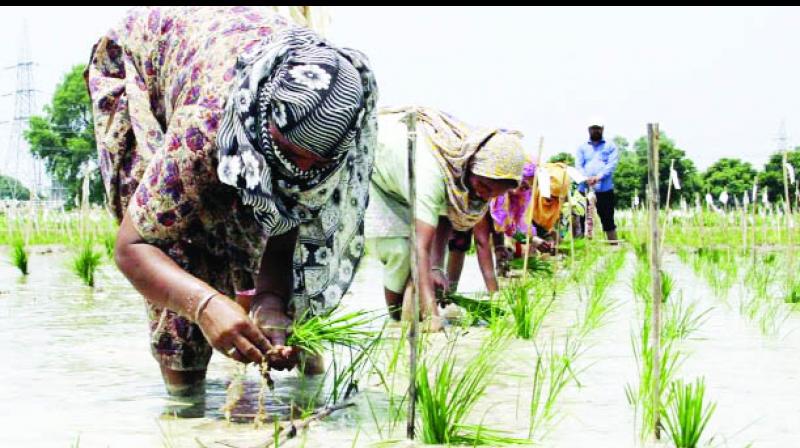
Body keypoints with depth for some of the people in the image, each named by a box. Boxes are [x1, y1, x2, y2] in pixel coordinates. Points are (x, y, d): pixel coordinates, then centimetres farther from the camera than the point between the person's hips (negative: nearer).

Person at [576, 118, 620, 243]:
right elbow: (578, 165, 3)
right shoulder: (582, 147, 17)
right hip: (585, 189, 2)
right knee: (584, 219, 0)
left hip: (605, 189, -1)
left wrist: (599, 177, -19)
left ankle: (614, 245, 4)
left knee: (607, 218, 0)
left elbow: (612, 164, -3)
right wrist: (586, 178, -18)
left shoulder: (610, 146, 11)